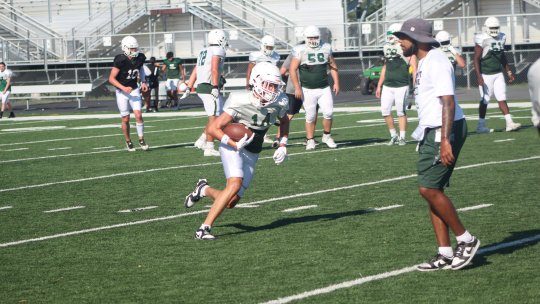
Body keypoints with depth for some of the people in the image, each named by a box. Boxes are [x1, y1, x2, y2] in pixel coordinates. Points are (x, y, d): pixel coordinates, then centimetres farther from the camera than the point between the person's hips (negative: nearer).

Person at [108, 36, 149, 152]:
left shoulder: (140, 58, -7)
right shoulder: (120, 60, -22)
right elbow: (111, 78, -18)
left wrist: (143, 82, 10)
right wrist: (124, 88, -28)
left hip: (134, 90, 3)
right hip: (122, 92, -3)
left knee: (138, 115, -11)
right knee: (126, 118, 1)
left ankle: (141, 139, 4)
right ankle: (128, 141, 21)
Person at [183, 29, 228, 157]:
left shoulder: (203, 52, 20)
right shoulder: (218, 51, -6)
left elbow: (195, 71, 19)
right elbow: (214, 70, -19)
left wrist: (188, 88, 19)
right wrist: (215, 87, -24)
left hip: (200, 87, 9)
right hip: (209, 87, -9)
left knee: (220, 114, 17)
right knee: (214, 118, -5)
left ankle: (202, 140, 15)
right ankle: (209, 148, -5)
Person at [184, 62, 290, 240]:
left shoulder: (279, 103, -7)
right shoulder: (241, 102, -23)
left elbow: (284, 121, 18)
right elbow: (213, 128, -20)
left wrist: (283, 146, 5)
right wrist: (235, 145, -31)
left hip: (251, 155, 5)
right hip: (232, 148, -5)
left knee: (231, 203, -1)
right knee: (235, 184, -30)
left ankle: (204, 190, 32)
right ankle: (204, 228, -24)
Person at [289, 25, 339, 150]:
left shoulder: (326, 48, 6)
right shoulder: (300, 50, -5)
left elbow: (333, 66, 17)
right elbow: (292, 69, -6)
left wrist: (336, 82, 8)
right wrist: (297, 88, -11)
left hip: (324, 88, 3)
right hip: (308, 90, -3)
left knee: (328, 113, -7)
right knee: (310, 116, -1)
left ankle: (327, 136, 14)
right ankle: (310, 141, 10)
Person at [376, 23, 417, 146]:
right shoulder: (388, 48, 13)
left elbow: (414, 68, -7)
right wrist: (379, 86, 21)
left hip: (402, 86, -6)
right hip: (387, 86, 6)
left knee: (401, 112, 0)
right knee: (385, 110, 0)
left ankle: (402, 137, 10)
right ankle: (393, 135, 15)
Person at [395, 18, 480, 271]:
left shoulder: (436, 63, -16)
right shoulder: (423, 62, 16)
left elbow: (448, 102, -23)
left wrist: (445, 141, -29)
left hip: (445, 132, -10)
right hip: (431, 132, 10)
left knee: (428, 188, -13)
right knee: (430, 190, 8)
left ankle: (465, 239, -1)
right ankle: (445, 254, 11)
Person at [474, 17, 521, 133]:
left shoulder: (501, 38, 8)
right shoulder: (482, 40, -12)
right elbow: (476, 59, -12)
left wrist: (509, 71, 19)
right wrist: (479, 77, -19)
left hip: (498, 74, 6)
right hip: (486, 74, -6)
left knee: (502, 98, 1)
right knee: (485, 100, 0)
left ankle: (509, 123, -3)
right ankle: (481, 126, 9)